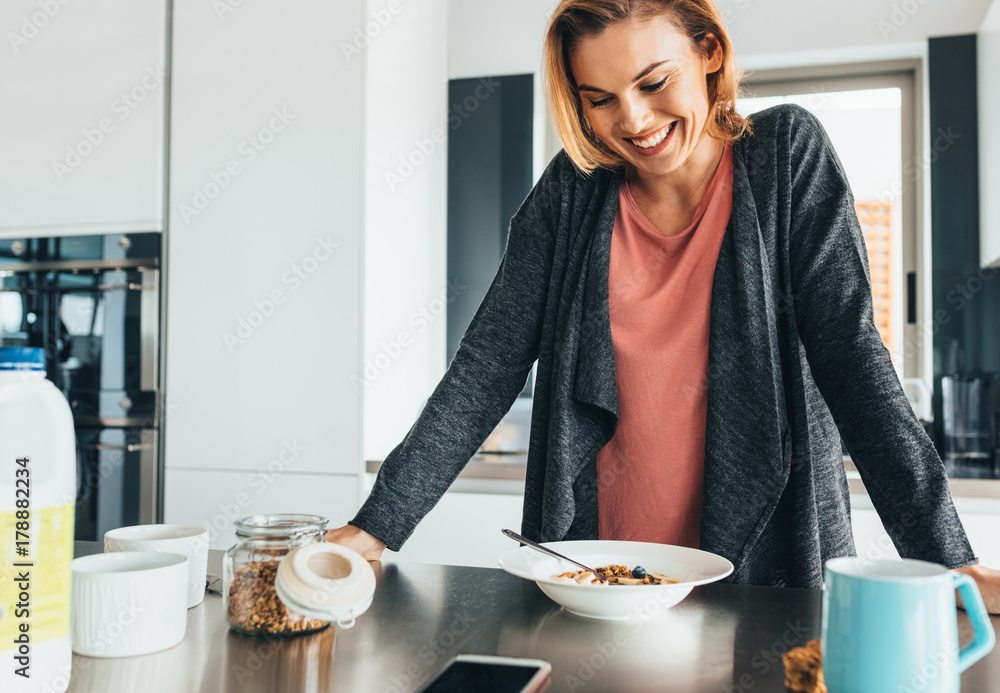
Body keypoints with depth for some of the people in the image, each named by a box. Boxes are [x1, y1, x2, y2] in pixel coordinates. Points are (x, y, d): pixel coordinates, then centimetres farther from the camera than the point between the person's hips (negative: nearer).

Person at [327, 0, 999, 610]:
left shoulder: (788, 153, -5)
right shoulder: (573, 189, -2)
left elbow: (849, 348, -10)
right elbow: (489, 365, -5)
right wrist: (377, 525, -13)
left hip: (768, 570, -1)